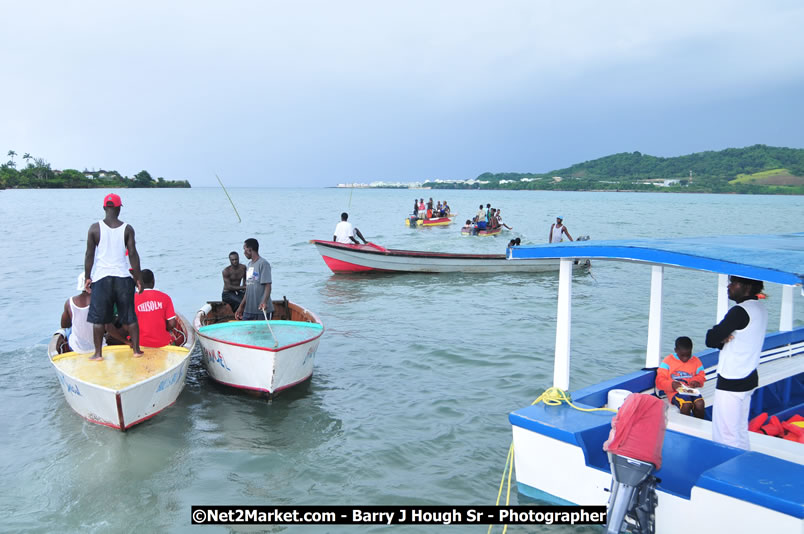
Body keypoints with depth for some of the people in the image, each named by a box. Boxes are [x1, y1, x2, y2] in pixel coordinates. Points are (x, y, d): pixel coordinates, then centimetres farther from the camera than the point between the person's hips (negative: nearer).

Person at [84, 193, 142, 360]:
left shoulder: (95, 228, -3)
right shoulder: (127, 229, -3)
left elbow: (89, 255, -2)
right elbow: (133, 254, -4)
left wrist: (87, 277, 7)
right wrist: (137, 278, 3)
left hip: (101, 277, -1)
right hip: (123, 277, 1)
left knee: (98, 318, 8)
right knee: (130, 317, 9)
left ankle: (98, 353, 11)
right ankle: (136, 350, 13)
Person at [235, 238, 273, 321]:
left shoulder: (263, 264, -10)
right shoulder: (250, 264, 16)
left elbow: (268, 286, -17)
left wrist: (264, 302, -32)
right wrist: (241, 307, 19)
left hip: (262, 310, -8)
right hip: (248, 309, 8)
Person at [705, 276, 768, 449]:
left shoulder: (740, 311, -21)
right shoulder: (760, 307, 9)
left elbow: (710, 340, -20)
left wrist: (720, 337, -1)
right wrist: (723, 338, -8)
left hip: (731, 382, -10)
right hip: (747, 378, 10)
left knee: (725, 437, -3)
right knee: (740, 431, 18)